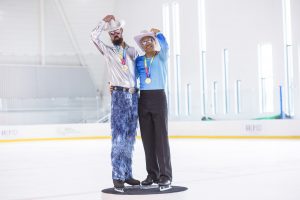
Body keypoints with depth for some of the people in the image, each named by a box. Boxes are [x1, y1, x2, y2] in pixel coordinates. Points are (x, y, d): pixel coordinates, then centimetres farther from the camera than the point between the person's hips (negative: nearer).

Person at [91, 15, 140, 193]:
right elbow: (94, 36, -4)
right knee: (119, 137, -11)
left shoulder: (132, 51, 19)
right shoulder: (108, 51, 8)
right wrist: (105, 21, 2)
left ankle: (127, 174, 12)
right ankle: (118, 176, -10)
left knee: (130, 137, 6)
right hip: (119, 95, -4)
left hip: (134, 95, 4)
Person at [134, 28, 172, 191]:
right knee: (147, 139, 5)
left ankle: (165, 176, -7)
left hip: (159, 98, -4)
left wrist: (158, 34, -32)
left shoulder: (161, 57, 1)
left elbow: (164, 46, -19)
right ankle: (152, 174, 11)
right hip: (143, 100, 4)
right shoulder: (139, 60, 11)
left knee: (161, 138, -8)